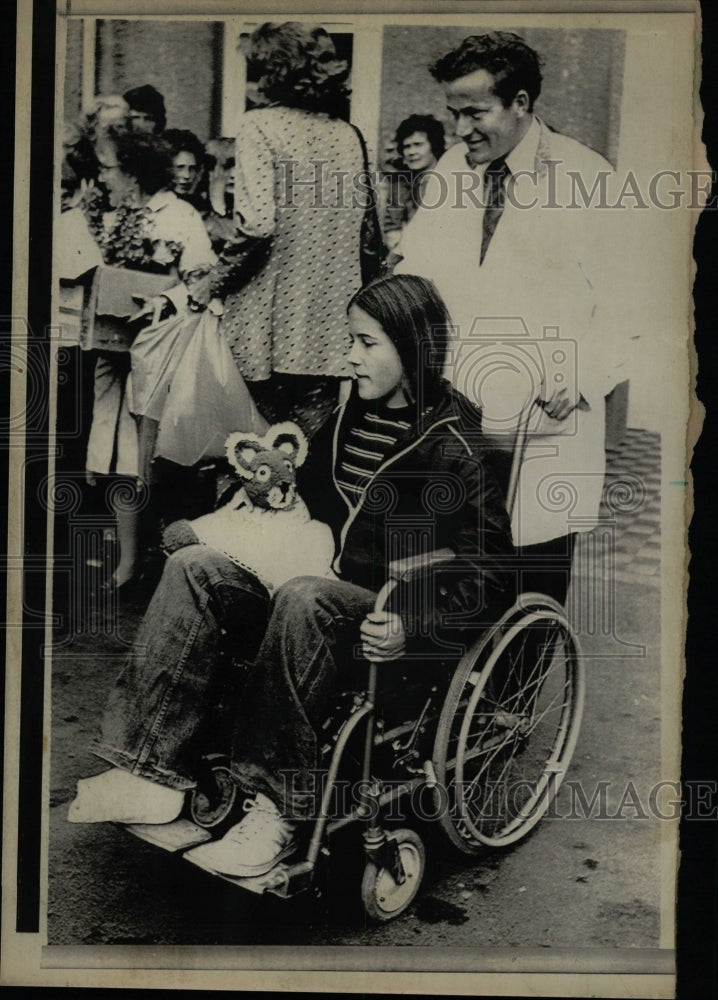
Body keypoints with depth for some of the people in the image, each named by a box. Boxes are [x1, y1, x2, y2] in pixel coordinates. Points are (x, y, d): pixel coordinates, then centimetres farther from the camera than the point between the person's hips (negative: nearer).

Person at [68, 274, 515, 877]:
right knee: (194, 566, -13)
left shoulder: (452, 441, -11)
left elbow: (488, 571, -14)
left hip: (386, 621, -7)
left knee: (305, 600, -38)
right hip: (325, 586, 8)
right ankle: (153, 772, -20)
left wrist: (412, 625, -28)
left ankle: (277, 806, -26)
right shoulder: (350, 411, 12)